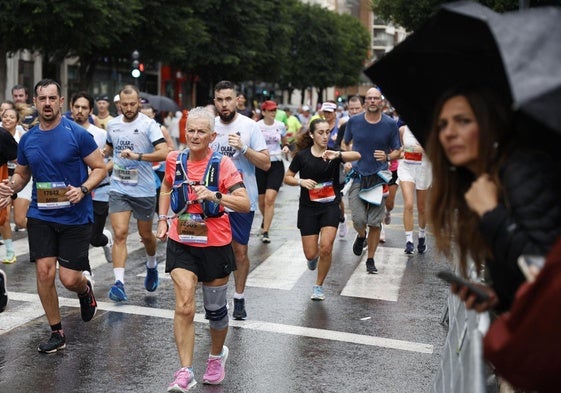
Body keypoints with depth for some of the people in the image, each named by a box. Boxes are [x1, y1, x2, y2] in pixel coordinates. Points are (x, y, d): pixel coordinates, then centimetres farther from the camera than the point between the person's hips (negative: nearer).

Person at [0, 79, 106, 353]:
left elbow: (100, 168, -5)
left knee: (69, 279, -4)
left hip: (75, 216, -3)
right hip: (41, 216, 4)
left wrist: (83, 190, -22)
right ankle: (56, 333, 14)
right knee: (44, 272, -3)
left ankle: (85, 289, 35)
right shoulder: (27, 139, 5)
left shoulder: (77, 134, -9)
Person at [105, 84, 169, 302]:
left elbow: (163, 153, -22)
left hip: (144, 190, -2)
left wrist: (136, 156, -31)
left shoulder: (148, 124, -10)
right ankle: (119, 283, -13)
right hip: (118, 188, 2)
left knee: (146, 234, 14)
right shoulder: (112, 125, 6)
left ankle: (151, 266, 44)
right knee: (120, 234, -11)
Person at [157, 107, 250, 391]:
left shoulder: (223, 164, -11)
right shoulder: (175, 160, 0)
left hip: (215, 245, -2)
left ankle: (216, 356, 40)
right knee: (184, 308, -12)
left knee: (215, 309, 13)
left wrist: (214, 196, -33)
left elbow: (245, 204, -19)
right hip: (181, 244, 2)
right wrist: (162, 219, 12)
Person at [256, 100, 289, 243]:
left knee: (270, 199, -13)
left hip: (276, 164, 0)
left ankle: (265, 232, -9)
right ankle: (265, 219, 43)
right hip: (259, 165, 0)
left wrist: (286, 147, -2)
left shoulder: (280, 126, 3)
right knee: (261, 200, 10)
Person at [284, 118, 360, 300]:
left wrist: (338, 155, -41)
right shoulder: (302, 155, -4)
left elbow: (357, 155, -23)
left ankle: (319, 286, 7)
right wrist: (301, 181, -16)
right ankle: (313, 257, 41)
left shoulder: (334, 154, -5)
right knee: (311, 254, 0)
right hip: (308, 208, 0)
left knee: (326, 248, -16)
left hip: (330, 207, 0)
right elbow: (287, 178, 4)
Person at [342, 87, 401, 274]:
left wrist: (387, 157, -15)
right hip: (357, 175, 0)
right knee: (358, 220, -9)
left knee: (375, 223, 2)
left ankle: (370, 259, 19)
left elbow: (397, 151, 5)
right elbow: (345, 144, 17)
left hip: (378, 177, 0)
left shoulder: (390, 124, -1)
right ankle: (361, 236, 28)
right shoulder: (354, 121, 1)